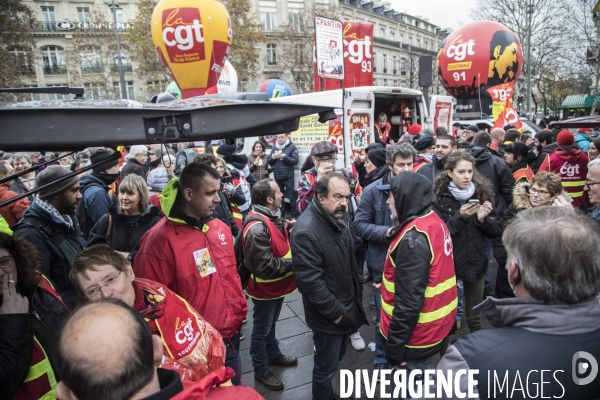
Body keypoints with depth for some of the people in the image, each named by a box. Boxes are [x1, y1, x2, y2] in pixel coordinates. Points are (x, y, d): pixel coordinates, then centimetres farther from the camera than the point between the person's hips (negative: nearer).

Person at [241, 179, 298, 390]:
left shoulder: (273, 217, -1)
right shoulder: (257, 228, -31)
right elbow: (265, 266, -32)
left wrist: (289, 229, -5)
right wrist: (293, 263, -22)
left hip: (277, 285, 9)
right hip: (266, 288, -9)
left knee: (271, 324, 28)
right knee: (262, 329, 12)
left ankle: (273, 354, 49)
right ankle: (261, 370, 32)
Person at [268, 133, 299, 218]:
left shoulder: (291, 147, -4)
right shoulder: (274, 148, 11)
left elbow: (295, 161, -13)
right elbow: (270, 162, 11)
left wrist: (283, 156, -21)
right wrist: (273, 157, -10)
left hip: (288, 177, -5)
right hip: (277, 177, 5)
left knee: (291, 197, -3)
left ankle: (294, 216, 6)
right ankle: (281, 215, 26)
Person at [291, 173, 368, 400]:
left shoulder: (338, 221, 5)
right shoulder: (306, 231, -27)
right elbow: (309, 281, -28)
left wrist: (357, 296, 13)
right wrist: (335, 312, -20)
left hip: (346, 309, 9)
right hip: (329, 317, -9)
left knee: (334, 361, 26)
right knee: (326, 367, 10)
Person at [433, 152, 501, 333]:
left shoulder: (481, 194, 1)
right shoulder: (439, 197, -10)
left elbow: (496, 232, 3)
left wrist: (483, 219, -16)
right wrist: (460, 217, -25)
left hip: (475, 263, 3)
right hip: (448, 264, -3)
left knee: (474, 316, 15)